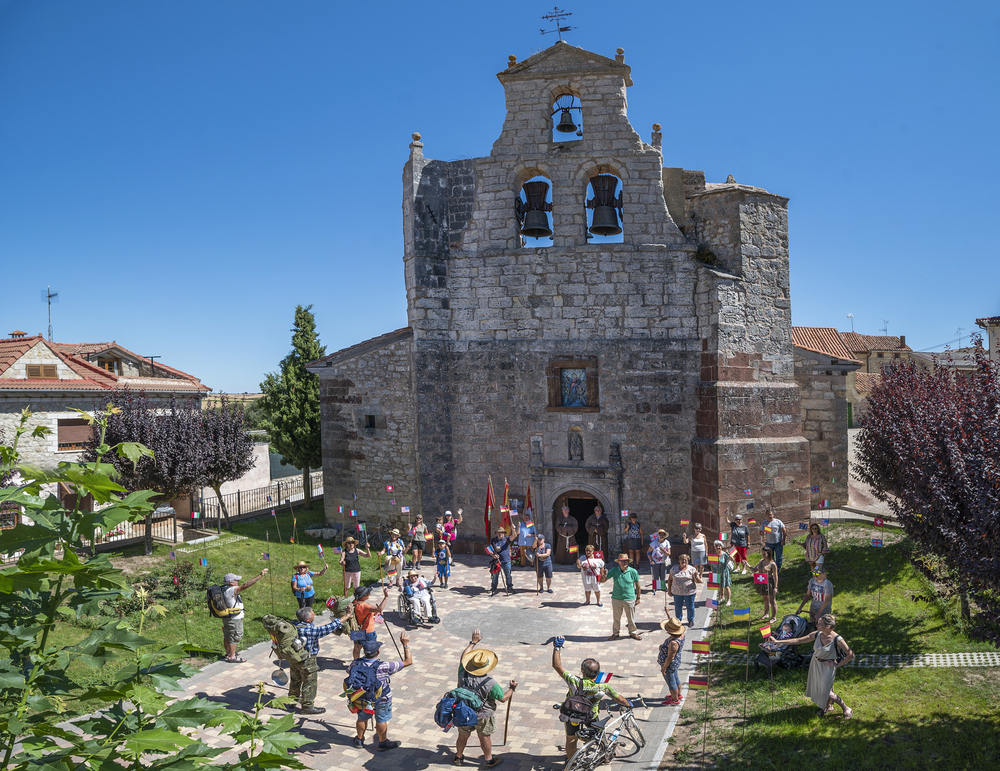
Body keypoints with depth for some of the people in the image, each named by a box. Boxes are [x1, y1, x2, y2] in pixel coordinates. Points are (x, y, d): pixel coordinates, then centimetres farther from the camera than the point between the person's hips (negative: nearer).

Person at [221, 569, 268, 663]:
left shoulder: (224, 589, 2)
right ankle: (232, 657, 8)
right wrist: (260, 575, -37)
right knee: (235, 637, 1)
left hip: (228, 617, 10)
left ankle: (228, 653, 36)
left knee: (227, 636, 21)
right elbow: (246, 585, -35)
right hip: (234, 619, -10)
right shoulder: (231, 590, -28)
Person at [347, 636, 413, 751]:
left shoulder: (356, 664, -21)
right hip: (381, 700, -3)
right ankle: (383, 743, 35)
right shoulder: (384, 667, -32)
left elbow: (349, 672, 6)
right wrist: (405, 644, -18)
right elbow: (408, 661, -26)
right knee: (381, 720, 18)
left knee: (362, 718, 25)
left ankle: (359, 740, 44)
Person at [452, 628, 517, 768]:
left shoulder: (463, 674, -22)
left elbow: (464, 656, -5)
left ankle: (458, 757, 44)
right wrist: (512, 688, 0)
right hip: (483, 716, -3)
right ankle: (488, 760, 39)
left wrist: (473, 642, 7)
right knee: (484, 737, 19)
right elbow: (503, 698, -17)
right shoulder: (490, 684, -31)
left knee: (463, 735, 24)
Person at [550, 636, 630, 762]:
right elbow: (619, 699, -15)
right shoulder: (603, 686, -31)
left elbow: (557, 666, -34)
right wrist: (628, 705, 7)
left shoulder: (575, 682, -39)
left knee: (571, 740, 22)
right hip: (591, 716, 2)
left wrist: (557, 647, -28)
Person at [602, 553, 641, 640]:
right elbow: (602, 580, -5)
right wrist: (604, 575, -27)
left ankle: (633, 632, 36)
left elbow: (637, 586, 0)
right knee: (616, 618, 15)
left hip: (629, 599, -1)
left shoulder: (633, 572, -11)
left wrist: (638, 598, 3)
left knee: (631, 618, 14)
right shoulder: (614, 570, -8)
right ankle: (615, 633, 34)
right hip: (616, 599, 1)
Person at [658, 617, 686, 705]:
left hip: (670, 665, -9)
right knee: (676, 679, 28)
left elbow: (670, 657, -30)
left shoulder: (673, 642, -39)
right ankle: (678, 695, 49)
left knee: (671, 682, 13)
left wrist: (664, 667, -17)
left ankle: (675, 700, 33)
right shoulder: (681, 634, -11)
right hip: (675, 663, 9)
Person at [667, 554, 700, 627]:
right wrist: (669, 590, 7)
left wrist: (696, 577, -25)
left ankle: (691, 620, 27)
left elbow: (698, 581, -4)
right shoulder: (674, 568, 4)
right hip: (677, 592, 2)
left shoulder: (692, 569, -3)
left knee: (690, 607, 7)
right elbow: (670, 580, 10)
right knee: (677, 607, 11)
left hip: (689, 592, -2)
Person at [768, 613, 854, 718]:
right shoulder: (817, 635, -10)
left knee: (826, 692, -1)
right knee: (817, 687, 17)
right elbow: (798, 640, -6)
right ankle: (828, 705, 44)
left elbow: (851, 655, -15)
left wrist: (838, 665, -10)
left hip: (828, 666, -5)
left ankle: (846, 709, 22)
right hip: (815, 664, 5)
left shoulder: (837, 639, -23)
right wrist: (778, 642, -11)